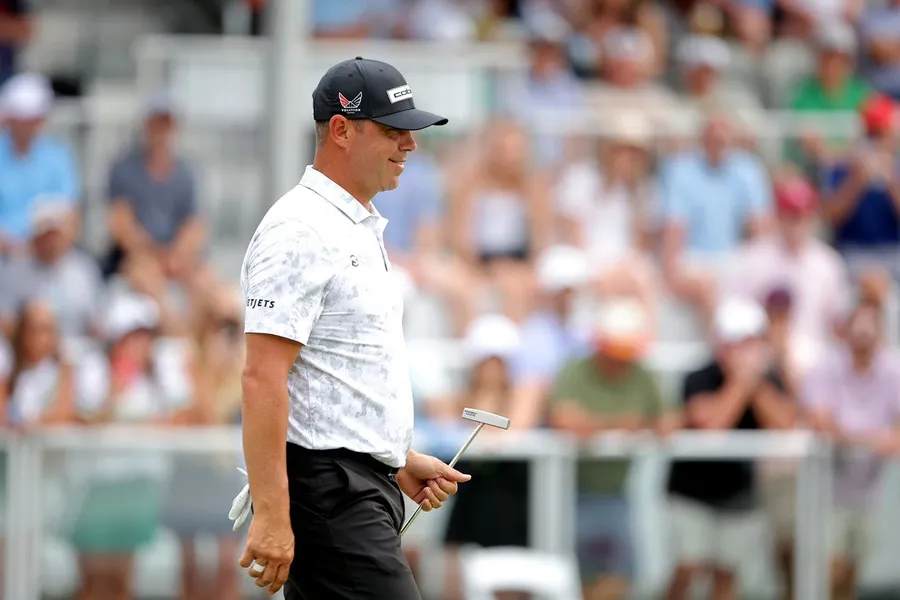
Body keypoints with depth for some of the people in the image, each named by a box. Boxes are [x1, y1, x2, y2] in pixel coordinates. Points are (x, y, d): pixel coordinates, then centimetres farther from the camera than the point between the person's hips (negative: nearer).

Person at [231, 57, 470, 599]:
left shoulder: (362, 230, 19)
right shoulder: (301, 232, -14)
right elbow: (263, 377, -21)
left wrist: (401, 460, 21)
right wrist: (271, 513, -26)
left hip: (363, 488, 10)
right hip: (328, 490, -10)